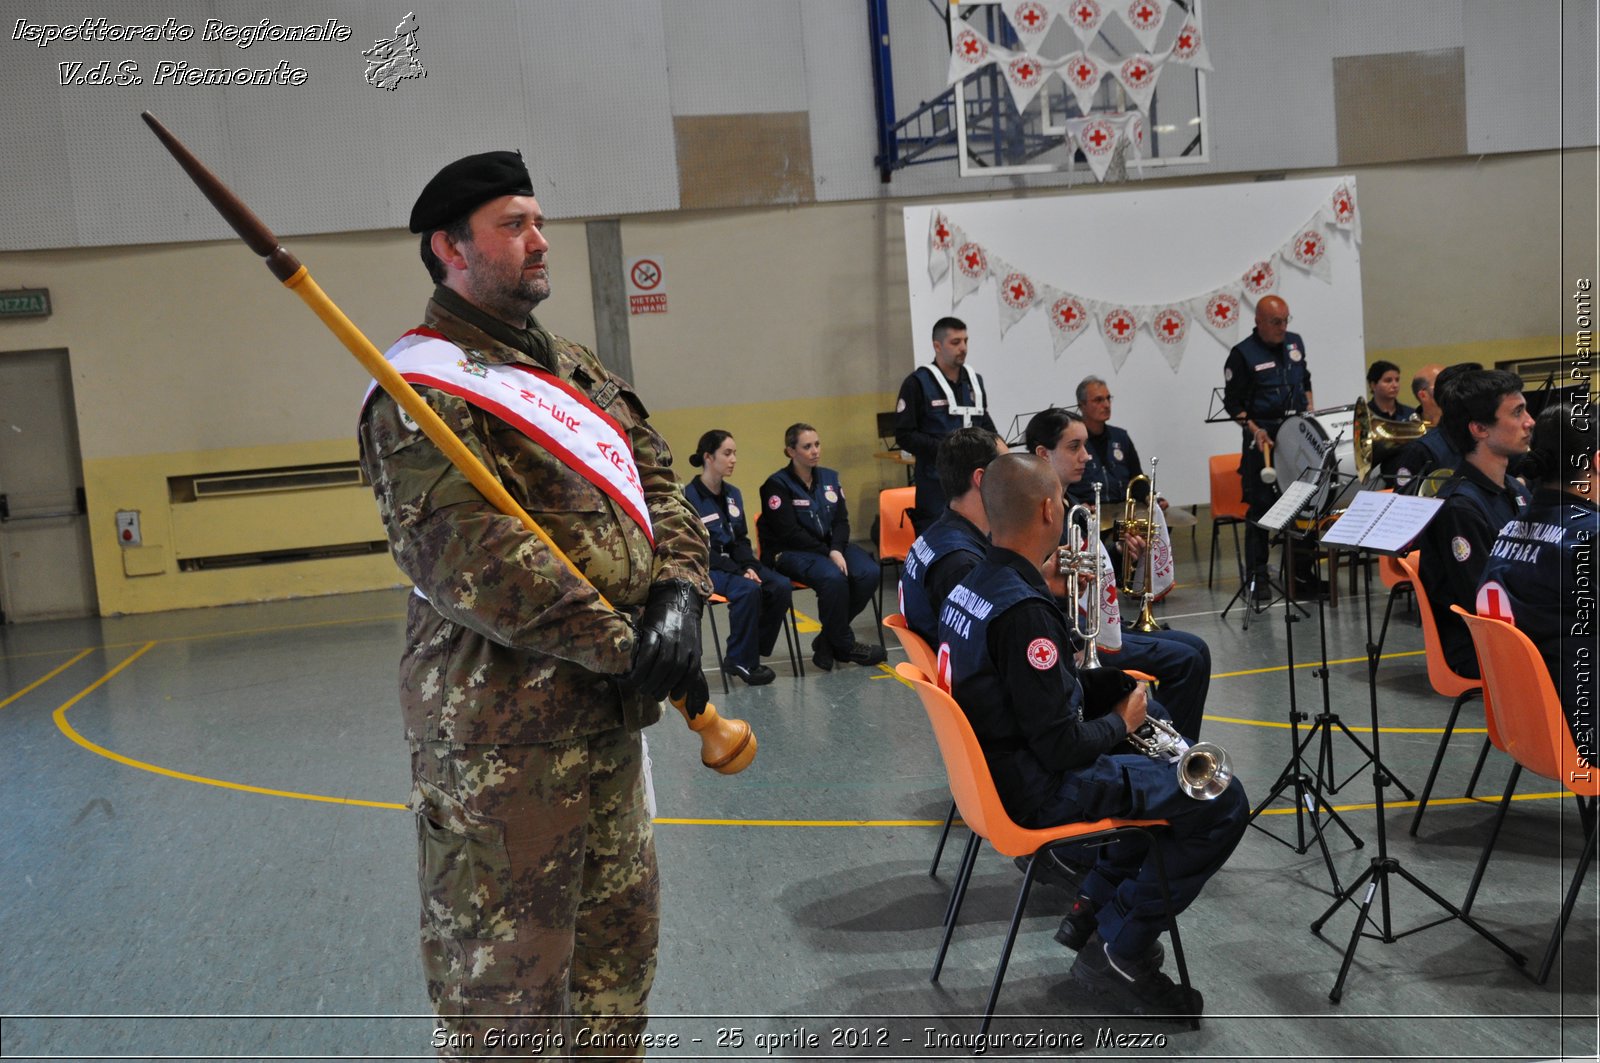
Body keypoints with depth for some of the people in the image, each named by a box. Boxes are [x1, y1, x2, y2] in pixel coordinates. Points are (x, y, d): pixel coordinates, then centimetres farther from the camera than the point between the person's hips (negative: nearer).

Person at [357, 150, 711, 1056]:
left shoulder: (578, 370, 16)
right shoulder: (423, 388, -11)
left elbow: (658, 482, 11)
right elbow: (470, 556, -23)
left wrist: (677, 594, -9)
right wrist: (623, 642, -21)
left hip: (612, 713, 8)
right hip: (501, 729, -8)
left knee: (622, 934, 20)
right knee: (506, 977, 3)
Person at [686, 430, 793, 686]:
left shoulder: (733, 494, 10)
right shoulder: (690, 496, -13)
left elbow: (741, 539, 13)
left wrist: (749, 566, -7)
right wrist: (739, 571, -20)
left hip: (734, 561, 7)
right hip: (705, 567, -7)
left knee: (781, 586, -15)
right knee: (748, 589, -32)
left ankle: (753, 650, -2)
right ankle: (742, 660, -15)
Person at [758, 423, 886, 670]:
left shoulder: (830, 478, 11)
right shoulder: (777, 484, -7)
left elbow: (841, 520, 6)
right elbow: (790, 532, -13)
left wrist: (837, 550, -14)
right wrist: (828, 554, -18)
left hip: (830, 546, 6)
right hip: (790, 553, -6)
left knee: (869, 573, -22)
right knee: (833, 577, -34)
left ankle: (828, 641, -7)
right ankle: (843, 645, -13)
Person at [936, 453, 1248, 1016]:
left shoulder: (970, 585, 3)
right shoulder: (1023, 611, -27)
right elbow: (1061, 745, -25)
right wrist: (1122, 721, -6)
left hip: (995, 768, 10)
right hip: (1036, 790, -10)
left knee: (1171, 768, 25)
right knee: (1221, 802, -8)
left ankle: (1094, 907, 24)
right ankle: (1119, 951, 1)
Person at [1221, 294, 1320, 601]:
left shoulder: (1295, 342, 10)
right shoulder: (1243, 354, -8)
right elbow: (1232, 402, -7)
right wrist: (1254, 430, -19)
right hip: (1263, 438, -6)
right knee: (1261, 507, -2)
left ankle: (1304, 575, 18)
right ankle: (1257, 578, 5)